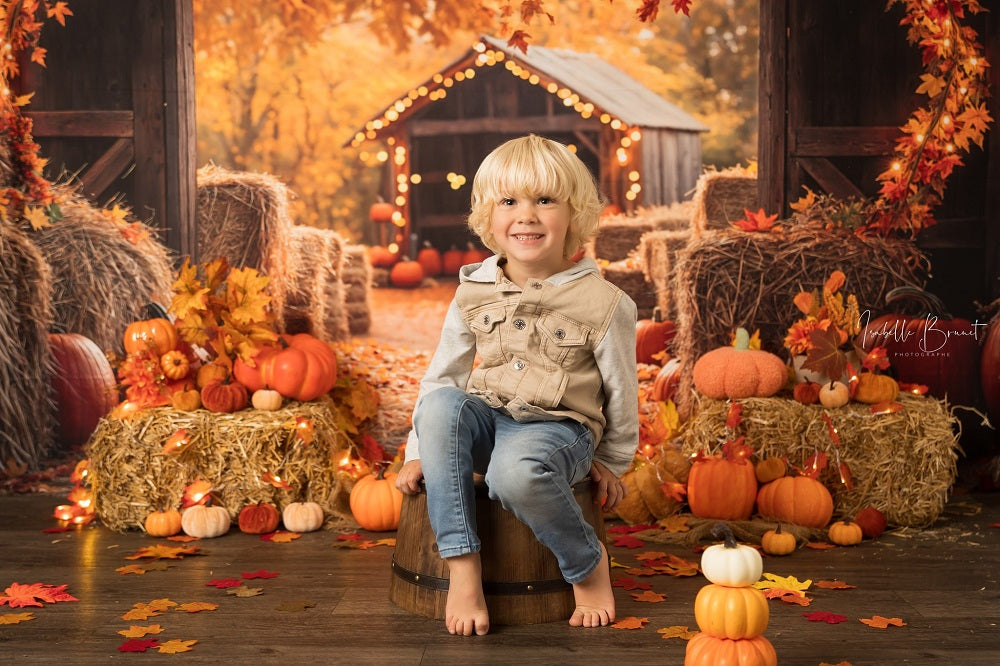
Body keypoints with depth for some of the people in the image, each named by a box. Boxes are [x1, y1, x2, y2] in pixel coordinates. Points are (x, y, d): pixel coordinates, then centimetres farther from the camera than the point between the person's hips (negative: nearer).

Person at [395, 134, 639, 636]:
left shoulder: (603, 303, -7)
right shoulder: (474, 293, 4)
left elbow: (621, 391, 4)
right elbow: (442, 374, 13)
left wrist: (610, 463, 13)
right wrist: (419, 452, 12)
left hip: (558, 428, -4)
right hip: (487, 420, 4)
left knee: (515, 470, -39)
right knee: (439, 404, -30)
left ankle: (588, 562, -7)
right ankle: (462, 565, -23)